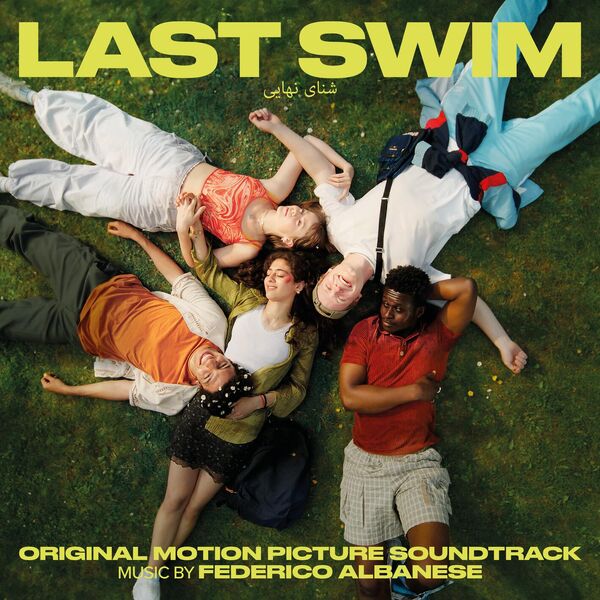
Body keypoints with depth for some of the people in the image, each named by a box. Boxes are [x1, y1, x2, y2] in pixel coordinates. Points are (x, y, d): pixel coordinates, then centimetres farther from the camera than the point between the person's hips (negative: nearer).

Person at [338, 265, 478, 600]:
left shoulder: (437, 335, 2)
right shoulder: (365, 331, 0)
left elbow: (467, 288, -12)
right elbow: (350, 395, -11)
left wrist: (424, 291, -1)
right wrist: (414, 391, -10)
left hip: (419, 463, 0)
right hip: (366, 462, 1)